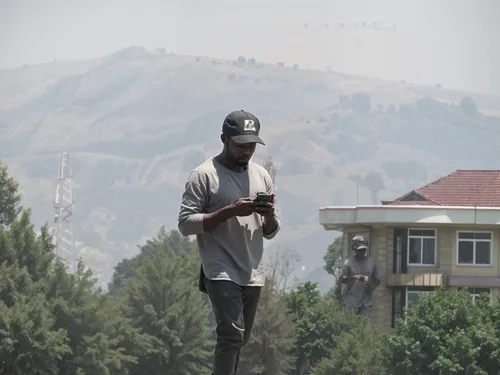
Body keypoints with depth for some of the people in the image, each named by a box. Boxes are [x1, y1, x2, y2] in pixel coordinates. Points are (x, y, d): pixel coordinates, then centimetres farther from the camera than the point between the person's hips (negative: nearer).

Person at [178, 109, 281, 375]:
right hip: (221, 273, -6)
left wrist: (269, 215, -8)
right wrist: (230, 211, -20)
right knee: (232, 335, -19)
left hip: (253, 274, 6)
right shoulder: (204, 175, -5)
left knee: (238, 341, 9)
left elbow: (270, 233, 16)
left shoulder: (261, 176, 13)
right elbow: (186, 224, -12)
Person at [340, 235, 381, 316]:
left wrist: (371, 287, -7)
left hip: (366, 301, 3)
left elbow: (377, 280, 14)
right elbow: (342, 278, -9)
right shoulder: (349, 262, 0)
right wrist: (354, 277, -26)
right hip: (351, 300, -3)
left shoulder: (371, 262, 10)